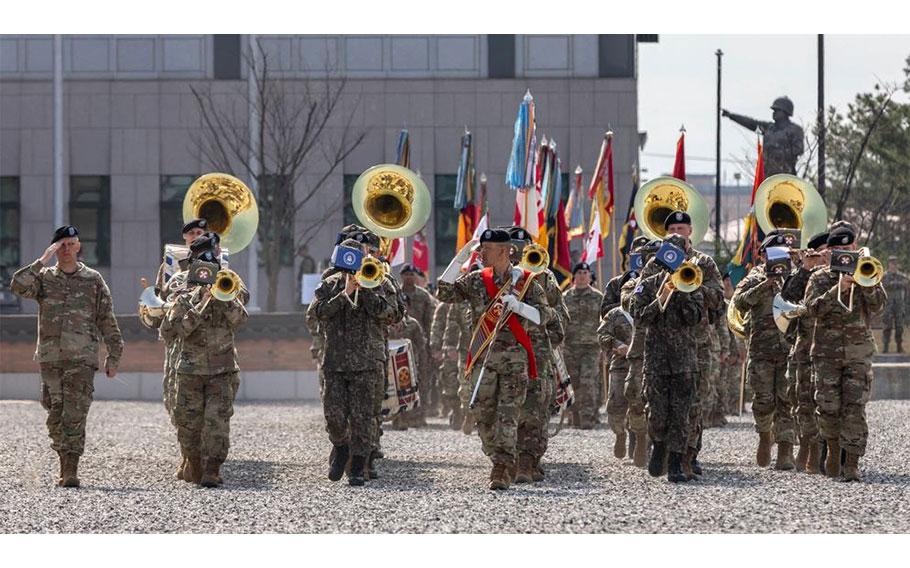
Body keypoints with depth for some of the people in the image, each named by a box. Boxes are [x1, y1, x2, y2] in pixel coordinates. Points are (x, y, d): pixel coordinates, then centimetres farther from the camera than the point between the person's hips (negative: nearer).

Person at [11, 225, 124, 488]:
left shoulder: (93, 280, 7)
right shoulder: (44, 278, 10)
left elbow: (108, 321, 8)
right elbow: (18, 286, -11)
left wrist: (113, 357, 4)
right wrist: (43, 261, -12)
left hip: (82, 359, -2)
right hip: (50, 358, 2)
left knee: (75, 415, -11)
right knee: (55, 416, 6)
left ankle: (71, 470, -14)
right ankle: (64, 464, 17)